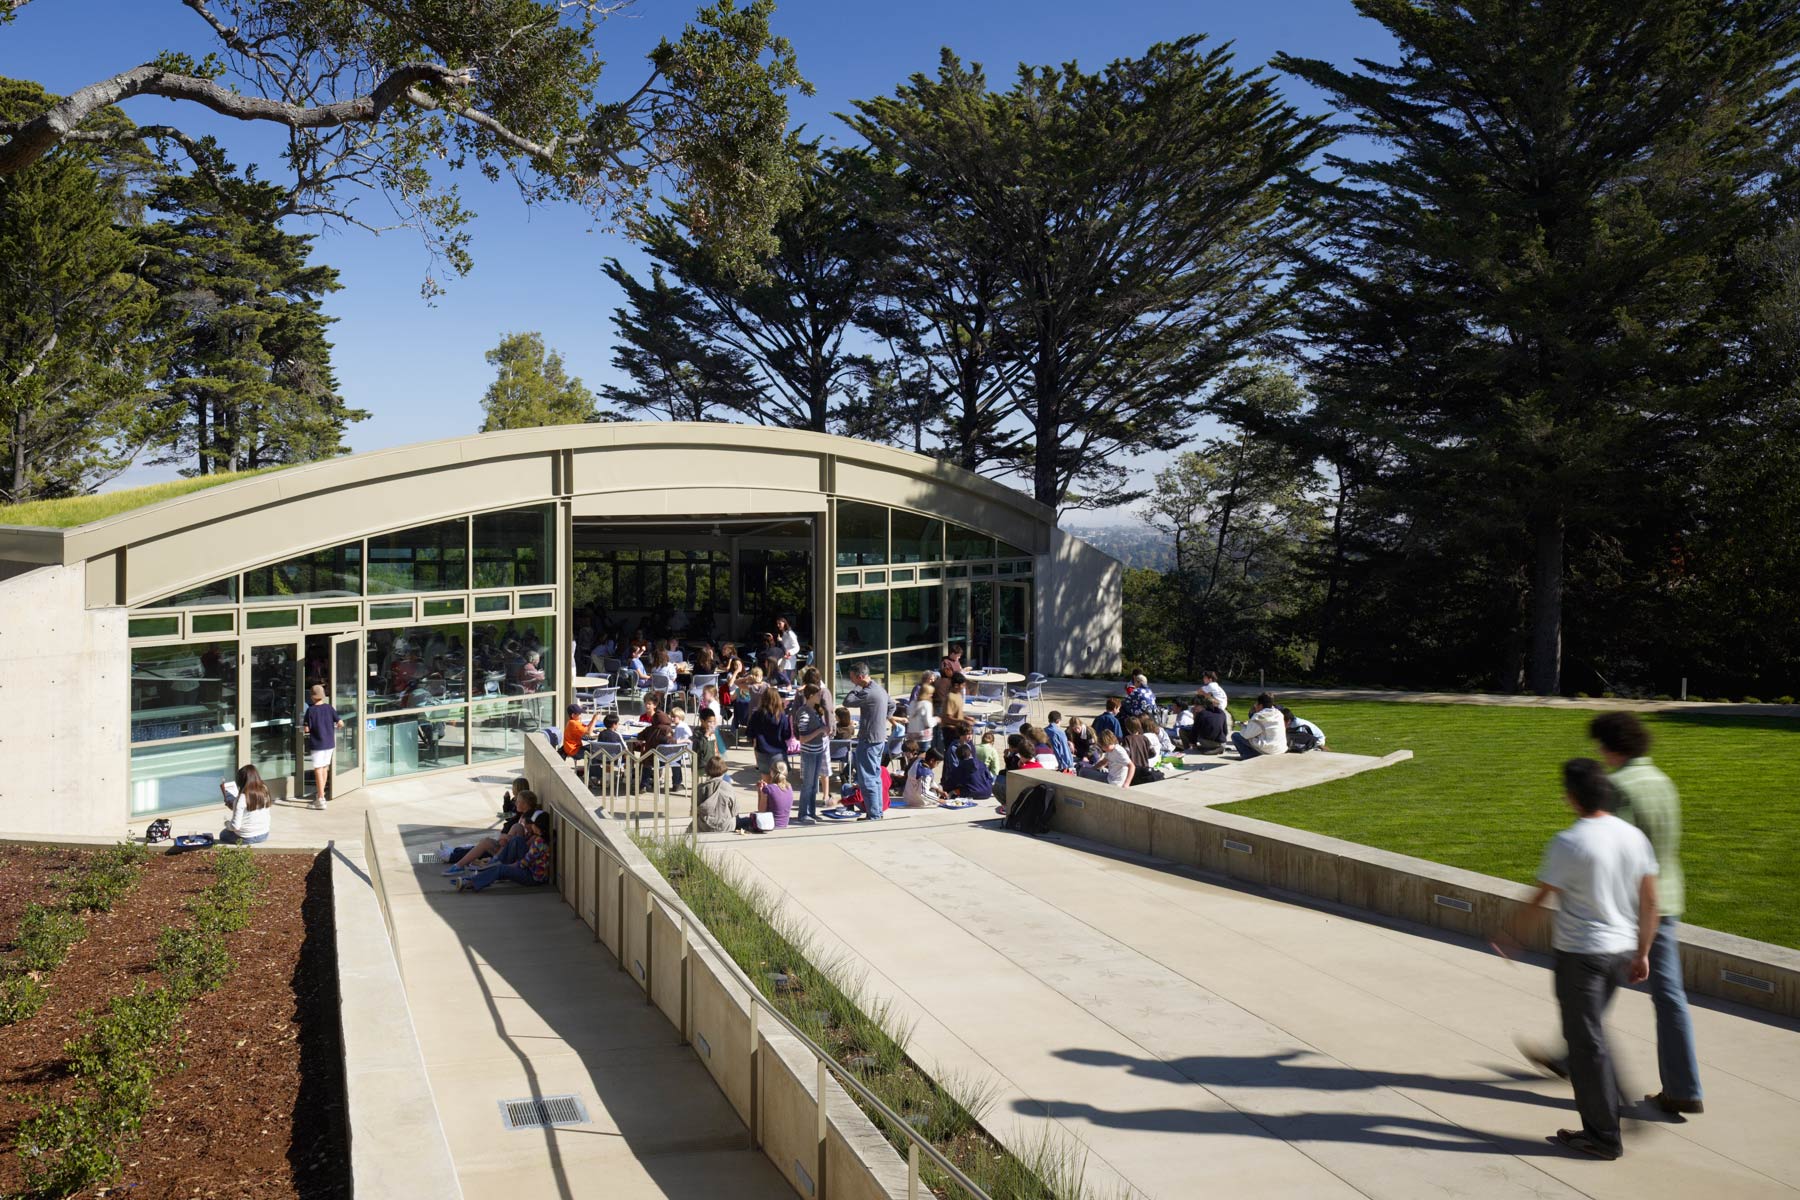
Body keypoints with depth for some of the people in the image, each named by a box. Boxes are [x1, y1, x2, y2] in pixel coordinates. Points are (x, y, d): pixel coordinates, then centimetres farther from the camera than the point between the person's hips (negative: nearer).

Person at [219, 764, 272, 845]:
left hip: (246, 839, -4)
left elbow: (235, 826, -22)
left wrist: (227, 822, -1)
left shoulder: (242, 798, -24)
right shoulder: (264, 792, -8)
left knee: (223, 834, 28)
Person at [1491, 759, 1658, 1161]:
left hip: (1579, 953, -7)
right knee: (1591, 1031, 23)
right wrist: (1642, 953, 15)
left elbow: (1539, 902, -13)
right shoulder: (1634, 837, 1)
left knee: (1586, 1041, 3)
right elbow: (1649, 901, 6)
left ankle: (1603, 1135, 9)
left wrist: (1509, 934, 2)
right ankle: (1605, 1108, 30)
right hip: (1621, 949, 7)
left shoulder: (1568, 843, -19)